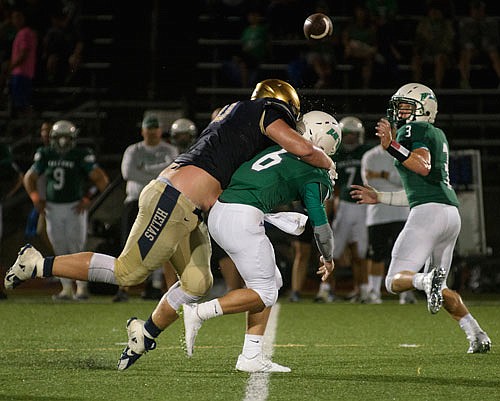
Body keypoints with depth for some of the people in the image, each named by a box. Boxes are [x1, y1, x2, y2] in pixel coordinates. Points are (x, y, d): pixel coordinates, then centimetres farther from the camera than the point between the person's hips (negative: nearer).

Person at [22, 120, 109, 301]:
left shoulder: (81, 155, -8)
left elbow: (102, 180, -8)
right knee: (60, 250, 6)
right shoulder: (46, 155, 4)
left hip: (74, 208, -4)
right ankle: (67, 288, 12)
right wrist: (36, 198, 3)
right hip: (52, 208, 4)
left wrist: (87, 199, -11)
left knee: (76, 248, -6)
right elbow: (29, 178, 15)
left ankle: (82, 286, 5)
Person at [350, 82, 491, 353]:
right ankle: (477, 335, 4)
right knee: (440, 290, 20)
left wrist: (391, 146, -25)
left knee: (395, 282, -5)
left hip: (429, 212, -9)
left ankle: (428, 280, -36)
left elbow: (424, 167, -21)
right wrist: (378, 198, 35)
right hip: (451, 213, 9)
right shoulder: (437, 135, 26)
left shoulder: (414, 130, -1)